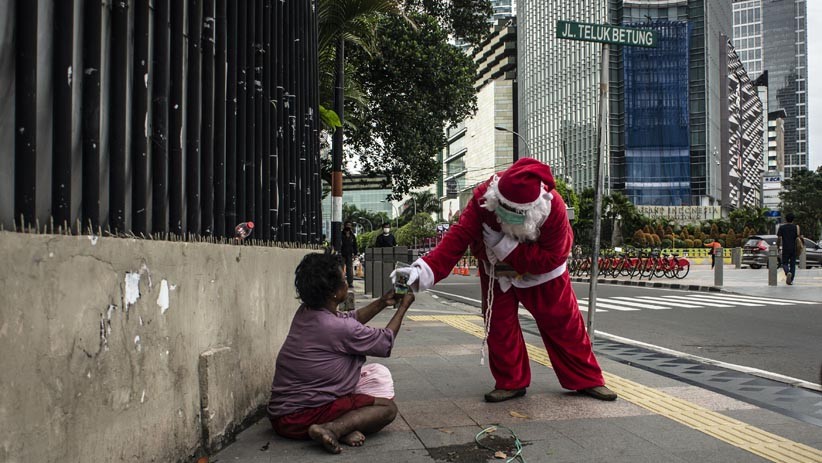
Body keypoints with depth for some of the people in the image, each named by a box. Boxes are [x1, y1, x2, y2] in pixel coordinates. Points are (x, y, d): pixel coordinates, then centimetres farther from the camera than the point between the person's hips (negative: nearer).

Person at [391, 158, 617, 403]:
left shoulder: (553, 208, -37)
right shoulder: (483, 196, -34)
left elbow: (550, 259, -33)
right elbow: (458, 236, -40)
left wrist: (506, 247, -41)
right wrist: (427, 270, -54)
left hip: (542, 272, -1)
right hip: (497, 272, 2)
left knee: (563, 323, 4)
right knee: (499, 325, 0)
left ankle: (588, 380, 20)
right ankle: (511, 382, 16)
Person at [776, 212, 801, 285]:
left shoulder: (782, 227, -2)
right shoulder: (796, 227, 0)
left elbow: (779, 238, -7)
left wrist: (777, 246, 5)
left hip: (785, 249, -1)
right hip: (794, 249, 1)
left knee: (785, 263, 8)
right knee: (793, 264, 9)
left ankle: (788, 272, -22)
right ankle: (791, 280, 9)